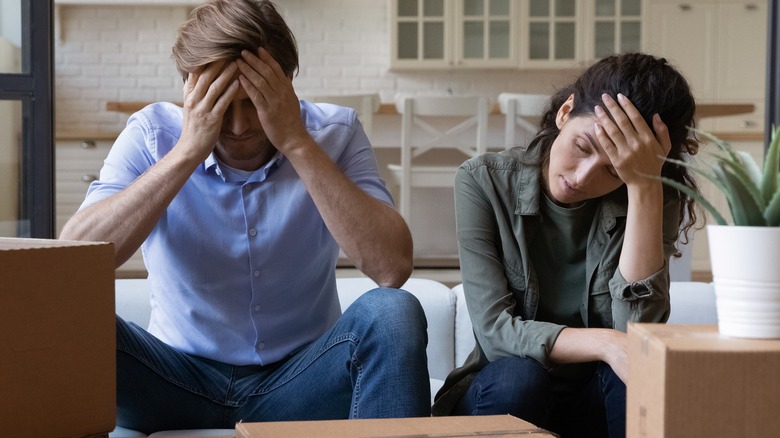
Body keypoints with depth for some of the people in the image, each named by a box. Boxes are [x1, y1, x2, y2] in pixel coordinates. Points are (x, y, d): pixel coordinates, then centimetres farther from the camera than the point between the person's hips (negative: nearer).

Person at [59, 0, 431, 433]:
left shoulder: (334, 133, -7)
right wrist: (187, 152, -25)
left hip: (301, 381, 1)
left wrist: (297, 143, -24)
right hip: (181, 378, 0)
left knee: (391, 313, -28)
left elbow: (393, 267, -22)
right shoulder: (151, 134, -7)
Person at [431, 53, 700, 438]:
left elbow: (637, 330, -23)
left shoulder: (653, 200, -8)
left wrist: (646, 187, -28)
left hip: (599, 396, 2)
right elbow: (495, 330, -19)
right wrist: (603, 343, -35)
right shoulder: (484, 181, -11)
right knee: (517, 376, -35)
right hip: (508, 393, -2)